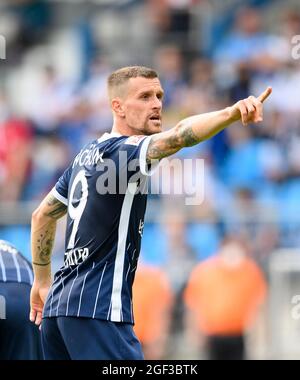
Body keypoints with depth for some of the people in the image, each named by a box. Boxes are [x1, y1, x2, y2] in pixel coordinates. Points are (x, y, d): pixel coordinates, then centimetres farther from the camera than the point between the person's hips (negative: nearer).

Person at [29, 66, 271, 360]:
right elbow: (179, 136, -32)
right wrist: (231, 113, -46)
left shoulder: (87, 155, 16)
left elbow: (42, 215, 26)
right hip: (96, 310, -10)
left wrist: (42, 281, 33)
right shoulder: (122, 151, -12)